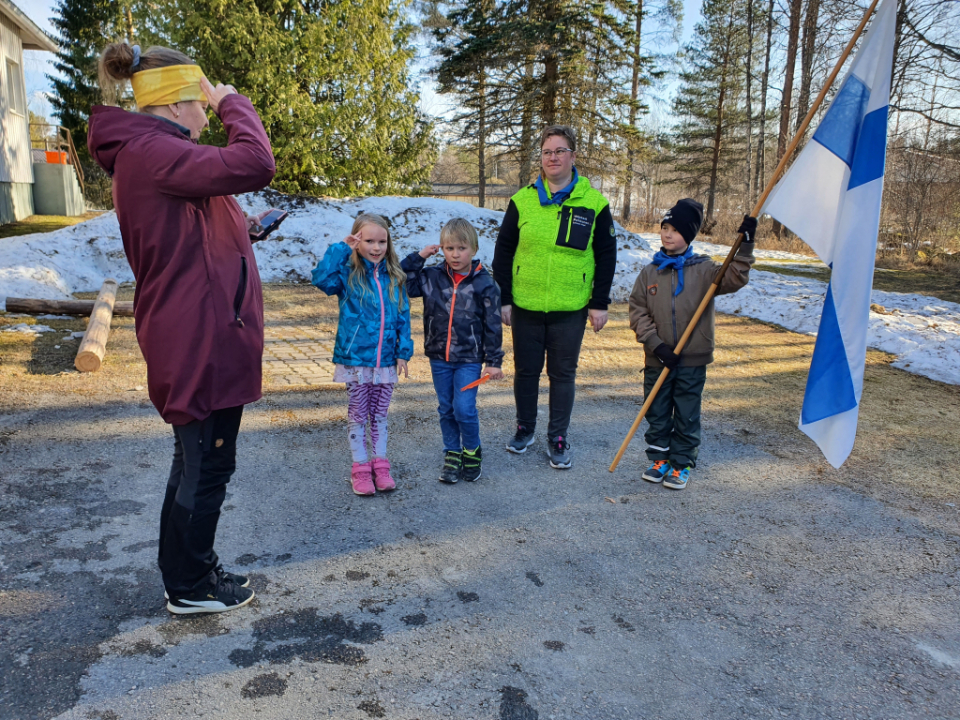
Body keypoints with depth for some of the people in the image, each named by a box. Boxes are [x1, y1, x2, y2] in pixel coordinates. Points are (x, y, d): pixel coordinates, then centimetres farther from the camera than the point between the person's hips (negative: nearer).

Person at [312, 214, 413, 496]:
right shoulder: (348, 274, -6)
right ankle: (360, 468, 21)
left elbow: (403, 316, 5)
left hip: (386, 360, 3)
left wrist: (403, 351, 1)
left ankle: (380, 465, 26)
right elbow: (321, 278, -27)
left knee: (379, 414, 14)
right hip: (355, 358, -2)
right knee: (358, 414, 10)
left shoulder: (394, 277, 3)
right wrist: (341, 248, -22)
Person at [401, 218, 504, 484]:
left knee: (464, 409, -8)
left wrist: (494, 361, -4)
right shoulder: (432, 277, 0)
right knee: (446, 409, 12)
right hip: (439, 357, 3)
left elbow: (493, 325, -4)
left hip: (469, 359, -3)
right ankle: (452, 454, 28)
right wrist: (417, 258, -5)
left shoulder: (484, 283, -8)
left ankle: (472, 452, 17)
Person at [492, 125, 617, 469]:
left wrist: (600, 303, -1)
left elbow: (606, 256, 4)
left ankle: (558, 438, 22)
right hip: (525, 307, 1)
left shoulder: (593, 203, 0)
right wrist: (504, 298, 0)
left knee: (563, 374, 8)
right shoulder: (522, 200, 1)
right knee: (526, 370, 12)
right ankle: (525, 428, 32)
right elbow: (503, 251, 5)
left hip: (570, 309, -1)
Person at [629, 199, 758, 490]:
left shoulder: (703, 270, -1)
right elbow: (638, 312, -1)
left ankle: (682, 463, 22)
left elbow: (734, 279, -14)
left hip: (693, 360, -2)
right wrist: (657, 345, -10)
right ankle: (660, 458, 28)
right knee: (656, 413, 11)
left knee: (687, 416, 8)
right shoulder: (650, 272, 2)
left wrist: (745, 245, -23)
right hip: (657, 360, 2)